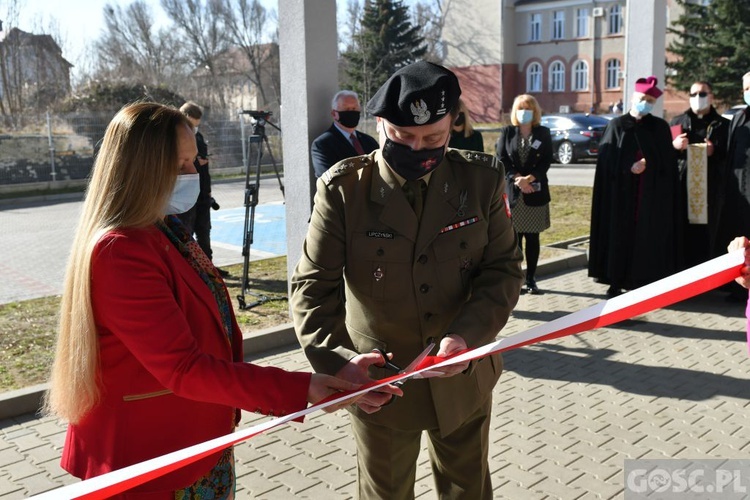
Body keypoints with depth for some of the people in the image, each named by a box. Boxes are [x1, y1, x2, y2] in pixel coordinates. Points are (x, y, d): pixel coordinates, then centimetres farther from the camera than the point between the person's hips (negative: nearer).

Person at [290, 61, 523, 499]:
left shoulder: (482, 180, -8)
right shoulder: (344, 189, -14)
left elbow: (504, 269, -6)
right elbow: (312, 286, -13)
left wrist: (468, 336, -23)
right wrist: (337, 360, -29)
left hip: (464, 379, 2)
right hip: (377, 383, -2)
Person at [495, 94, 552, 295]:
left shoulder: (543, 133, 9)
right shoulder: (506, 132, 7)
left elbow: (546, 160, 0)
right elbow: (500, 159, -2)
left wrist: (530, 178, -16)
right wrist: (517, 179, -15)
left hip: (536, 192, 1)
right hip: (512, 192, -1)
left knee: (532, 237, 4)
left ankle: (531, 279, 12)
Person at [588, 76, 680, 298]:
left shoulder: (660, 127, 8)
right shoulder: (616, 125, 5)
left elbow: (666, 161, 5)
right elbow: (607, 161, -2)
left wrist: (646, 164, -10)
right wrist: (629, 168, -14)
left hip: (652, 194, 1)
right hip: (621, 193, -1)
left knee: (648, 237, -1)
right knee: (619, 235, -1)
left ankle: (644, 283, 6)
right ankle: (616, 282, 6)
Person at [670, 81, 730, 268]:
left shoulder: (723, 125, 11)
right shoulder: (677, 122, 14)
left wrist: (714, 152, -11)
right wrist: (673, 146, -10)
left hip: (710, 189, 0)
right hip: (681, 187, 0)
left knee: (706, 235, -1)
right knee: (680, 234, -4)